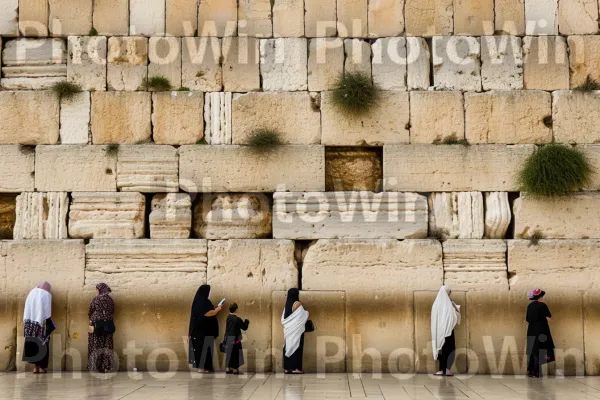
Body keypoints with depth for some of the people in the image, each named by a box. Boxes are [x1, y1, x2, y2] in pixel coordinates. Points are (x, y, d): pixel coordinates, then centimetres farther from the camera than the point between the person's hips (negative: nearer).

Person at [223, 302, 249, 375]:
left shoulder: (228, 318, 3)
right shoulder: (237, 319, -18)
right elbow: (244, 327, -11)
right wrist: (246, 322, 9)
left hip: (228, 338, 7)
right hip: (235, 338, -7)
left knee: (229, 353, 15)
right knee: (235, 354, 3)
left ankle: (228, 368, 21)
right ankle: (235, 369, 9)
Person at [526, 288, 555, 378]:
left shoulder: (530, 306, 7)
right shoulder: (542, 305, -11)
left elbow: (528, 319, 10)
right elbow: (548, 318, -12)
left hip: (531, 331, 6)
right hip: (541, 331, -6)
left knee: (531, 351, 12)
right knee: (539, 351, -2)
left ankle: (530, 371, 13)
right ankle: (537, 372, -4)